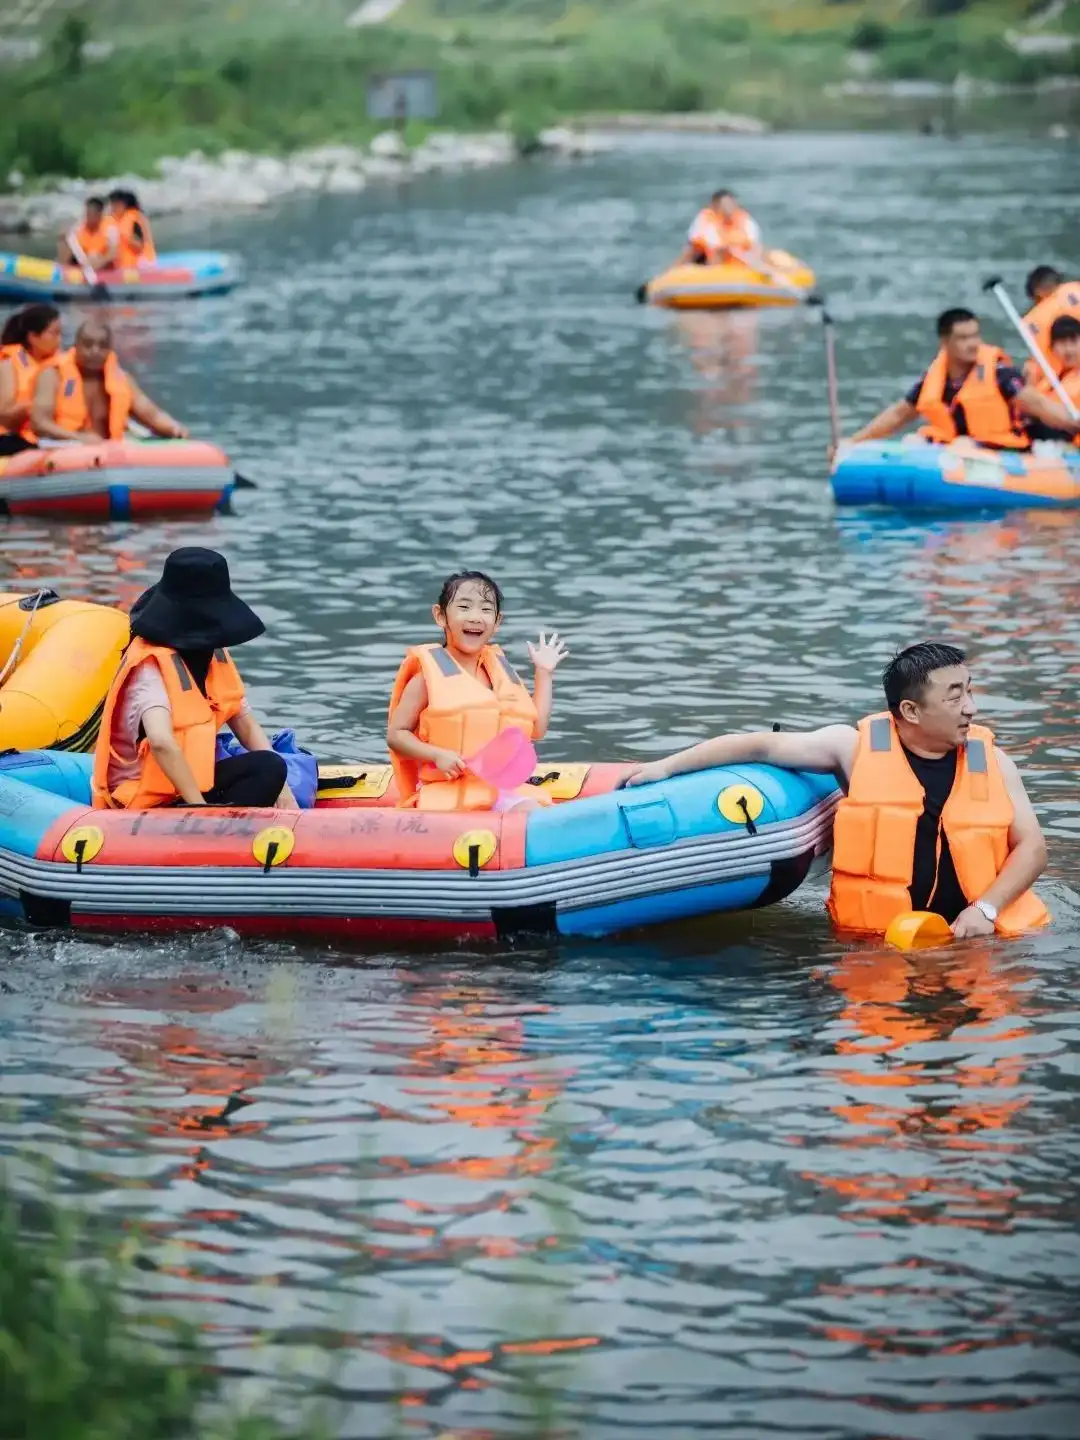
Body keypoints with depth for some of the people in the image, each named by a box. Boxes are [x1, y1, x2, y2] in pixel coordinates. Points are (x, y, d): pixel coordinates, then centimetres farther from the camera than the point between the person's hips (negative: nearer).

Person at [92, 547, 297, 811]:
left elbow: (248, 728, 14)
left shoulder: (213, 656, 9)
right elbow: (161, 742, -36)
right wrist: (202, 809, -33)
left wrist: (281, 789, 0)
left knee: (270, 767, -15)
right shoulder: (151, 667, -20)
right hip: (145, 804, -9)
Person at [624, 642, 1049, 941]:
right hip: (877, 941, -1)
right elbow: (761, 746, 2)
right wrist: (667, 767, -2)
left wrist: (986, 909, -10)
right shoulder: (858, 748, -1)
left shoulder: (991, 762, 5)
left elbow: (1031, 847, 7)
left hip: (974, 935, 1)